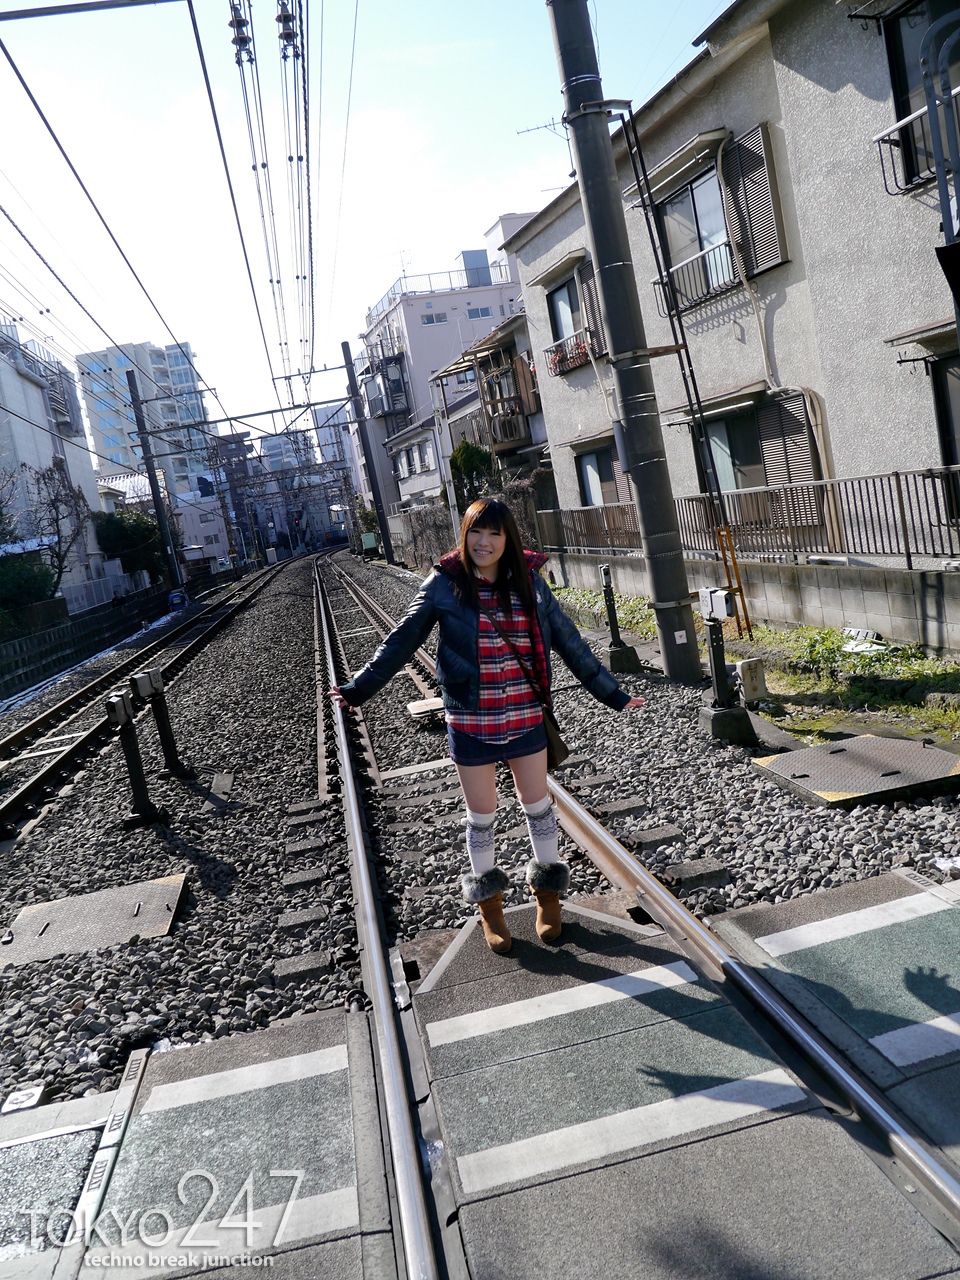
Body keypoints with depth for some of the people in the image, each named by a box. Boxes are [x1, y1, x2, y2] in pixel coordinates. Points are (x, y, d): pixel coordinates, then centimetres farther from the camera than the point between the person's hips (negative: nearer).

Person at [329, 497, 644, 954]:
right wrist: (359, 688, -4)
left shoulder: (529, 582, -2)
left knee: (538, 805, 13)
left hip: (526, 717, 2)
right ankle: (488, 903, 33)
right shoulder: (445, 584, -8)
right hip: (470, 722, -2)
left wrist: (611, 694, 7)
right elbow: (401, 641, -2)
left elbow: (569, 642, 4)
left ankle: (548, 893, 35)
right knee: (481, 816, 12)